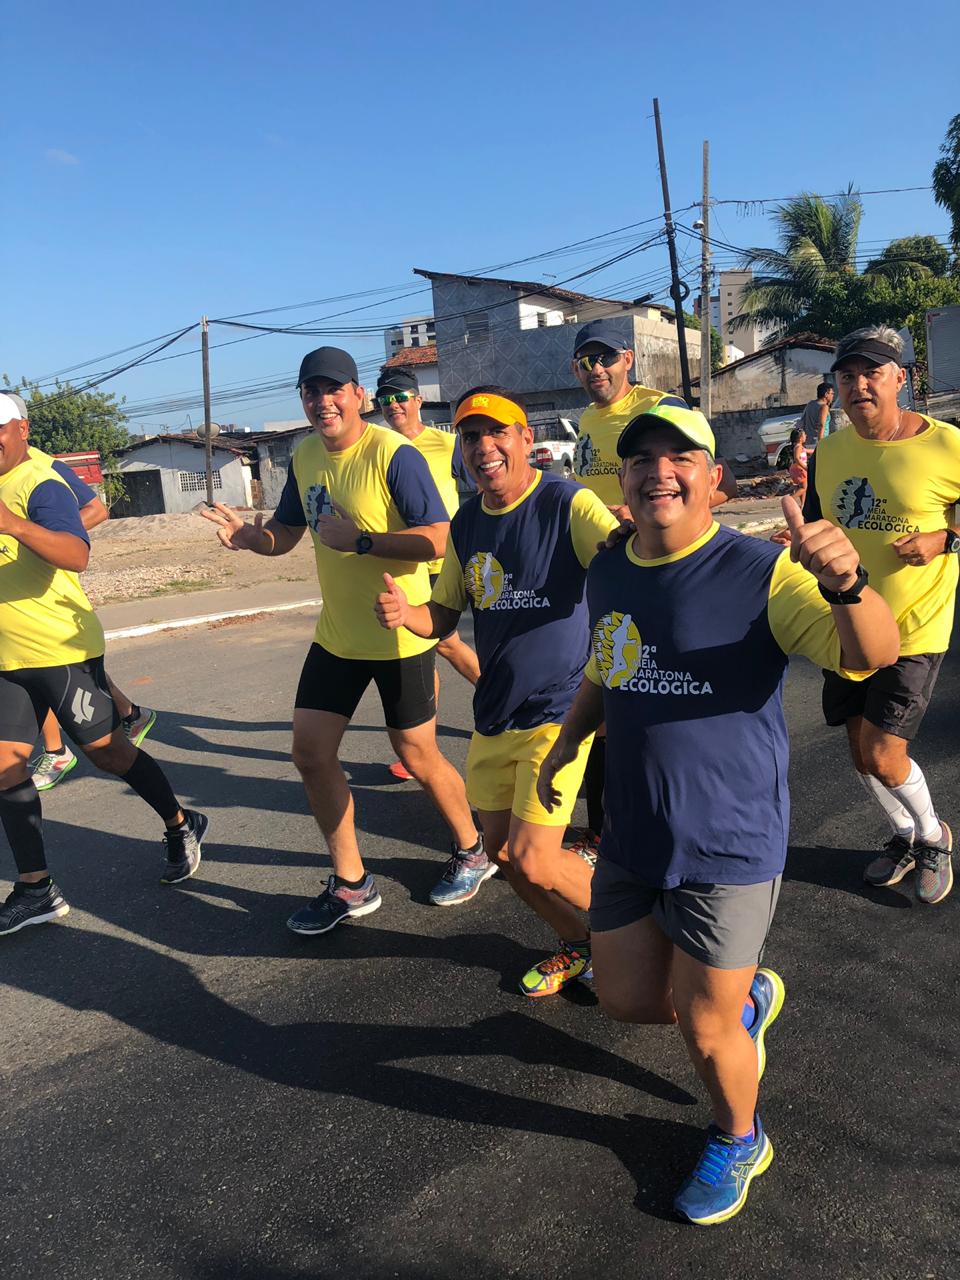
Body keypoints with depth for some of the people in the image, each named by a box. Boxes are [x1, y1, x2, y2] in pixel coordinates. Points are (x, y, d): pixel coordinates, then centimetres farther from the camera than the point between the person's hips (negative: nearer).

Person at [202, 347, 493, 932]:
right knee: (311, 752, 6)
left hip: (399, 635, -7)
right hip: (336, 635, 7)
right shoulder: (305, 457, 5)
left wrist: (357, 539, -28)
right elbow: (286, 532, 14)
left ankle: (473, 851, 35)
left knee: (418, 756, 6)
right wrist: (248, 535, -7)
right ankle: (351, 884, 23)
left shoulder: (394, 455, -18)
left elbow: (436, 539, -24)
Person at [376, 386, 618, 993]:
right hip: (494, 714, 7)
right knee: (503, 852, 14)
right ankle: (579, 944, 39)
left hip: (557, 711, -7)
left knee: (534, 862, -9)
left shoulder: (569, 503, -13)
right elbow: (444, 615, 12)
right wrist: (405, 612, -11)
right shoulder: (467, 522, 7)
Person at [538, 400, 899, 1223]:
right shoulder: (608, 574, 3)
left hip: (729, 844, -6)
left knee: (704, 1031, 6)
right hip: (630, 836, 6)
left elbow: (873, 654, -29)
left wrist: (846, 585, -48)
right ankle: (749, 998, 46)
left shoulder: (761, 572, -16)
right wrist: (566, 743, 14)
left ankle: (740, 1141, 40)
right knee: (627, 1000, 15)